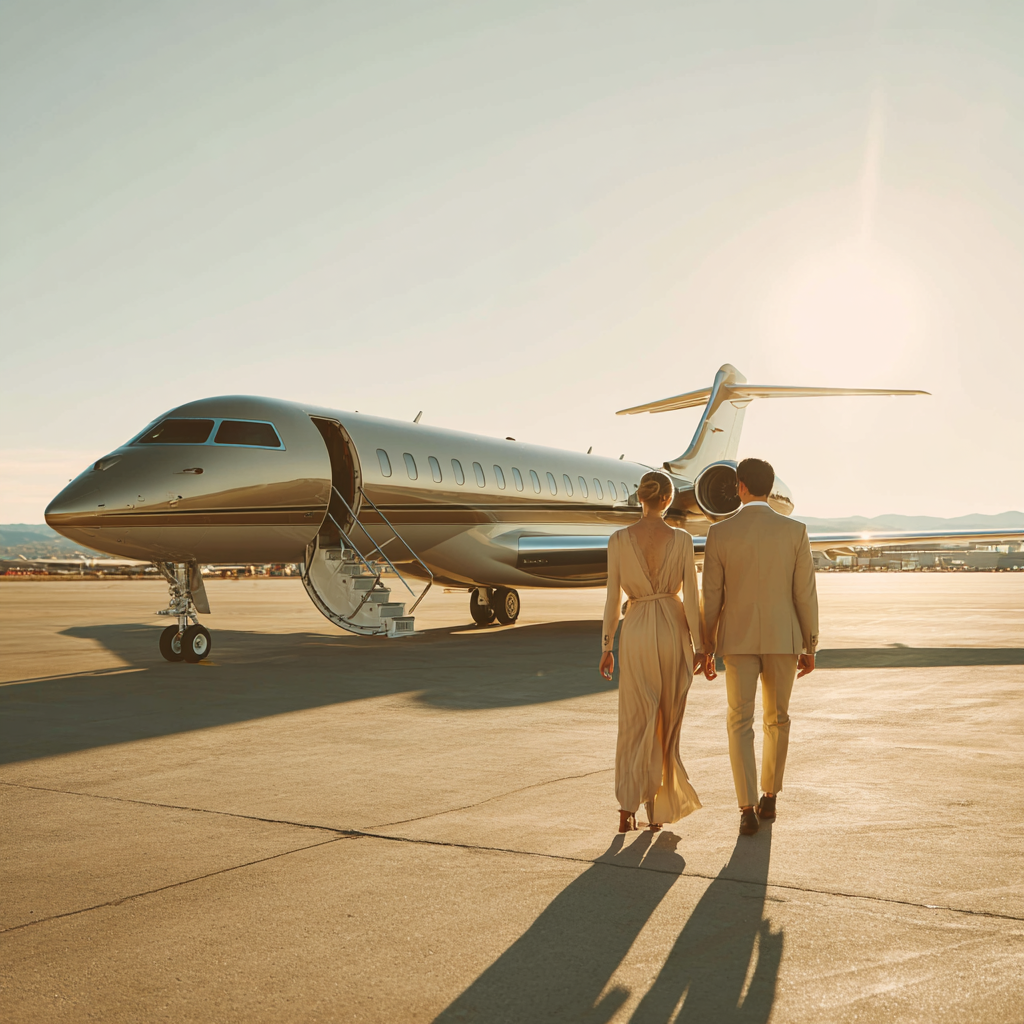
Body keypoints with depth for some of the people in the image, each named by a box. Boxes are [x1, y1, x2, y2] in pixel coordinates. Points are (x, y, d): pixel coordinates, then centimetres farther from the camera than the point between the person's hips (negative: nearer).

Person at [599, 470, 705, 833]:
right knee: (666, 722, 11)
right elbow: (690, 596, -5)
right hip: (673, 630, 0)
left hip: (636, 630, 0)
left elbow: (613, 597, -3)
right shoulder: (681, 540, -5)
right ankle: (657, 810, 15)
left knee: (636, 721, 8)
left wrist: (606, 646, 5)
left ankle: (628, 806, -4)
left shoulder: (619, 540, -4)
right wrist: (697, 645, 2)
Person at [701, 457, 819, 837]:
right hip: (783, 638, 1)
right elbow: (805, 593, -4)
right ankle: (769, 798, 27)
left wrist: (706, 648, 6)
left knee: (740, 723, 3)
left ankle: (748, 810, -6)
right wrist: (810, 647, 6)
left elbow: (711, 597, -3)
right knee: (777, 719, 19)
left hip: (737, 639, -1)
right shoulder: (795, 531, -6)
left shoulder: (719, 533, -7)